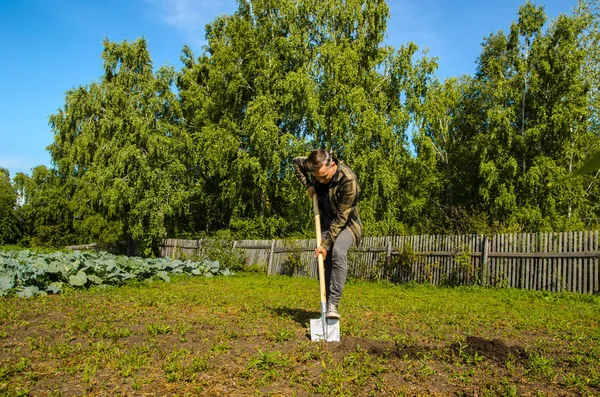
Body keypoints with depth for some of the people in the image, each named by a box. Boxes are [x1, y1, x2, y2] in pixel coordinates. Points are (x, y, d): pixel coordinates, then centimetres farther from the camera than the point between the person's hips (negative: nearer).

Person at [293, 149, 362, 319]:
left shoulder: (348, 180, -31)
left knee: (338, 252, -30)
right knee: (328, 261, -3)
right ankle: (327, 305, 7)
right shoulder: (316, 166, -14)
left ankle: (333, 304, -27)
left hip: (346, 223, -5)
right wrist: (308, 185, -5)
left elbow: (341, 217, -27)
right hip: (326, 221, 5)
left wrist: (326, 244, -25)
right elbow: (297, 162, 9)